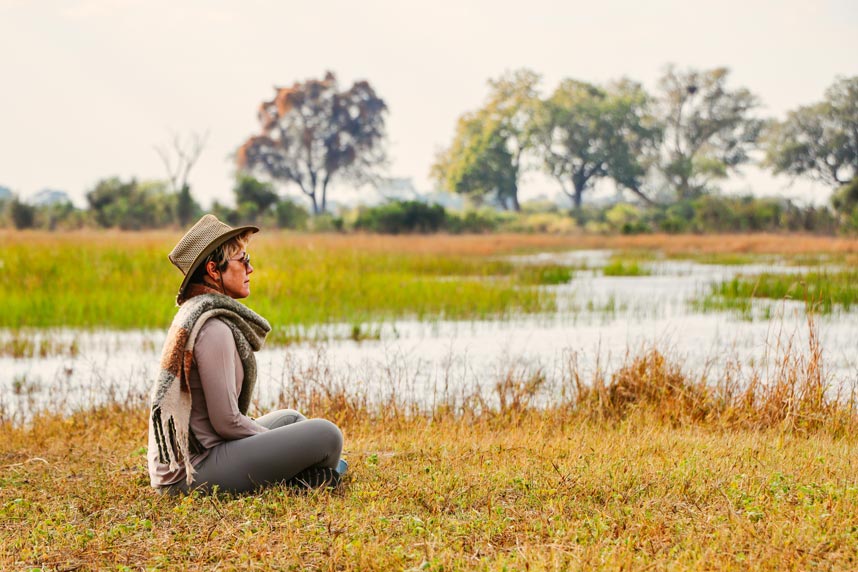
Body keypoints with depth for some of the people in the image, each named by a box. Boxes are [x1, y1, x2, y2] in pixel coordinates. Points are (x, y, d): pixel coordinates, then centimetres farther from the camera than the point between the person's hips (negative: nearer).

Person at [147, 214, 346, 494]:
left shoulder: (193, 313, 12)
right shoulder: (214, 328, -18)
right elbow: (225, 421, -19)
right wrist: (277, 441, -2)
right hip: (196, 469, -10)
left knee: (291, 418, 26)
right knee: (326, 434, -13)